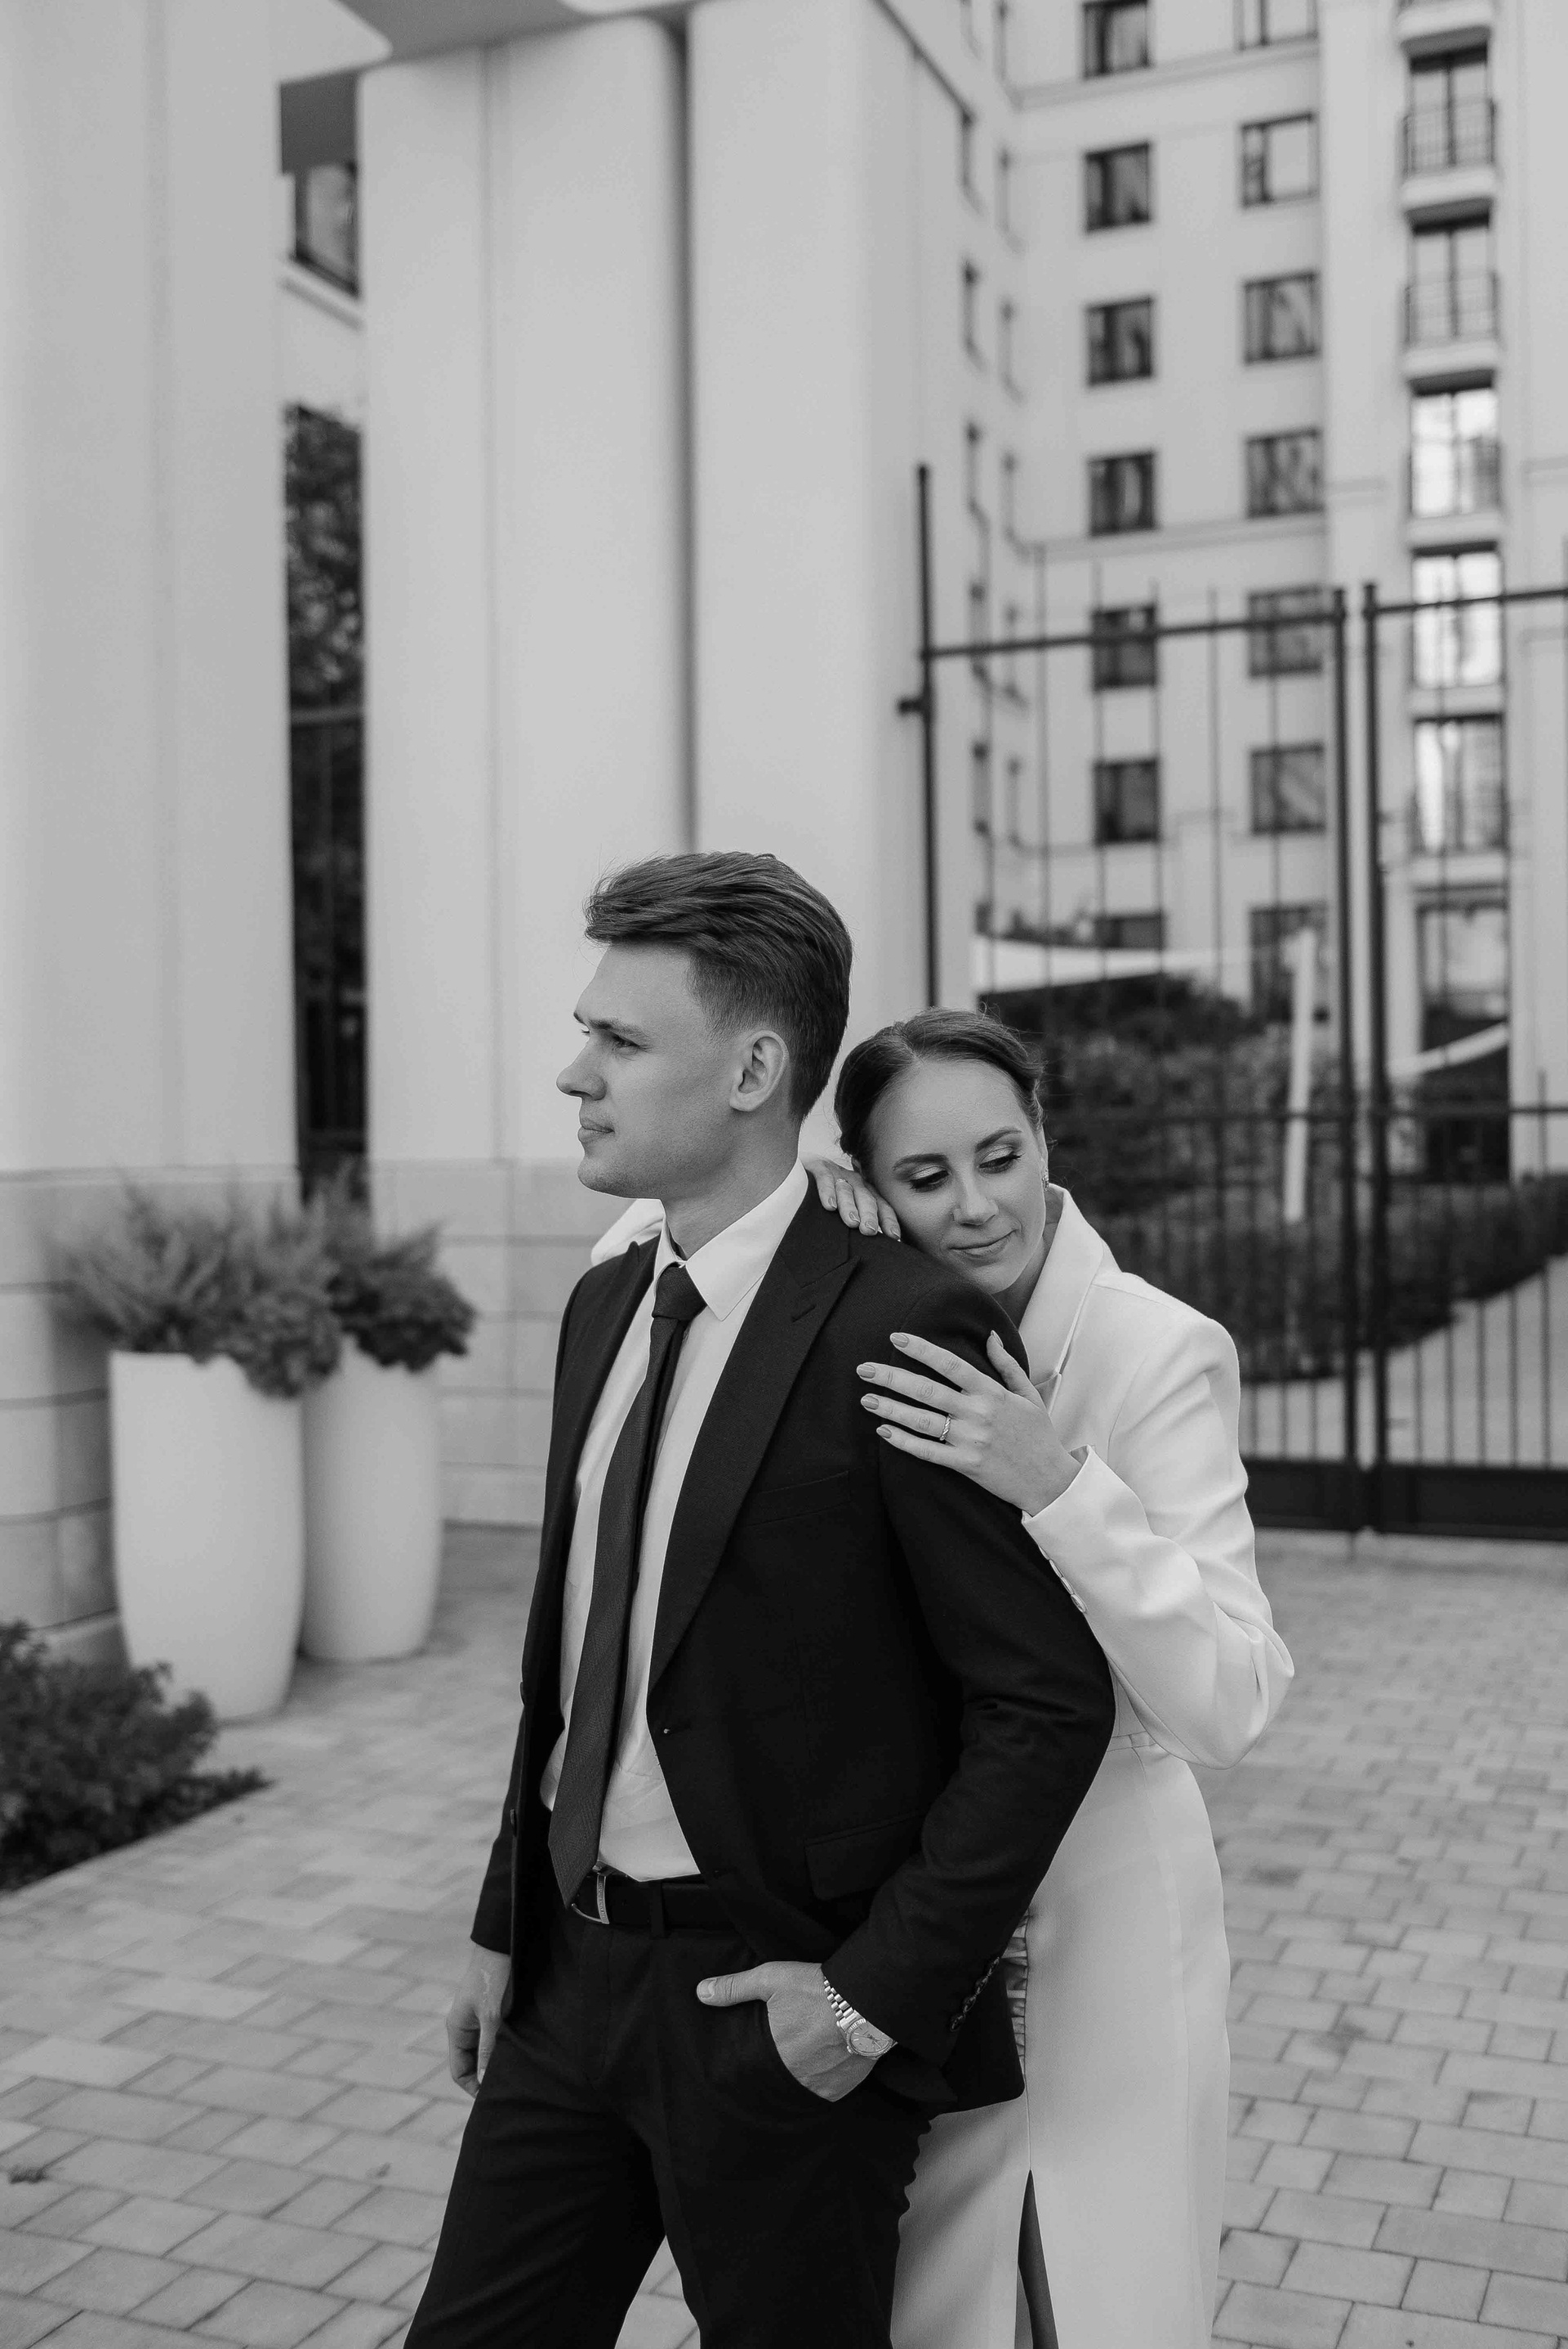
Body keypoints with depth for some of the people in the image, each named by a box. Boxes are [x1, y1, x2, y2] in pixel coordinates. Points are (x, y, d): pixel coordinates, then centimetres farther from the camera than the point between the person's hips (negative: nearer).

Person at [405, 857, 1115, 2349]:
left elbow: (1050, 1700, -17)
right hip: (573, 1973, 7)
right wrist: (507, 1925, 13)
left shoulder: (901, 1329, -19)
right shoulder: (604, 1307, 6)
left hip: (778, 2008, -6)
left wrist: (879, 1995, -16)